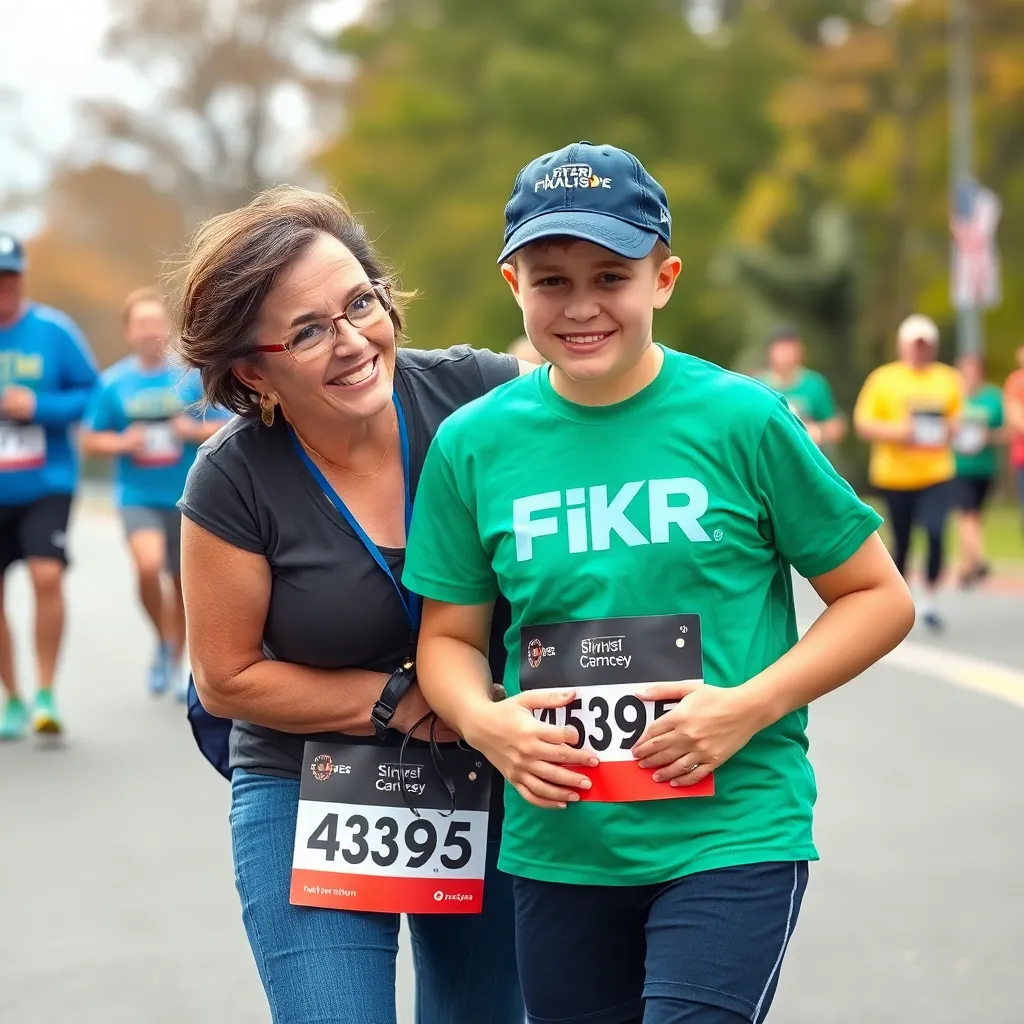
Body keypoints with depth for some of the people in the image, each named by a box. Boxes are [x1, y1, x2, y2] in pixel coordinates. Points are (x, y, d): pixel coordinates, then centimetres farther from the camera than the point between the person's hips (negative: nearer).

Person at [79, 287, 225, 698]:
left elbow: (225, 430, 3)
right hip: (138, 496, -1)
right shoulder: (113, 382, 0)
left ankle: (176, 664, 30)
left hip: (186, 496, 1)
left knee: (182, 582, 10)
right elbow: (89, 441, 6)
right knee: (148, 566, -24)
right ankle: (163, 643, 0)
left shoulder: (191, 376, -1)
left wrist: (193, 431, -16)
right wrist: (122, 443, -13)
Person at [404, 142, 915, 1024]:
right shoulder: (473, 444, 2)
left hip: (732, 833, -3)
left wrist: (751, 705, -13)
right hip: (557, 847, 4)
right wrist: (483, 721, -10)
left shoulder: (742, 420, -6)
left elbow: (880, 598, 0)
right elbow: (450, 635, 11)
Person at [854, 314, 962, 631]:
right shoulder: (883, 379, 0)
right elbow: (862, 425, -3)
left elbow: (959, 422, 20)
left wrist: (951, 431, -1)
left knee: (936, 533, -18)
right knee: (900, 542, 7)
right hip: (894, 475, -1)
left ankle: (930, 600, -6)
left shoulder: (949, 380, 8)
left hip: (936, 474, 1)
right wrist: (895, 432, -19)